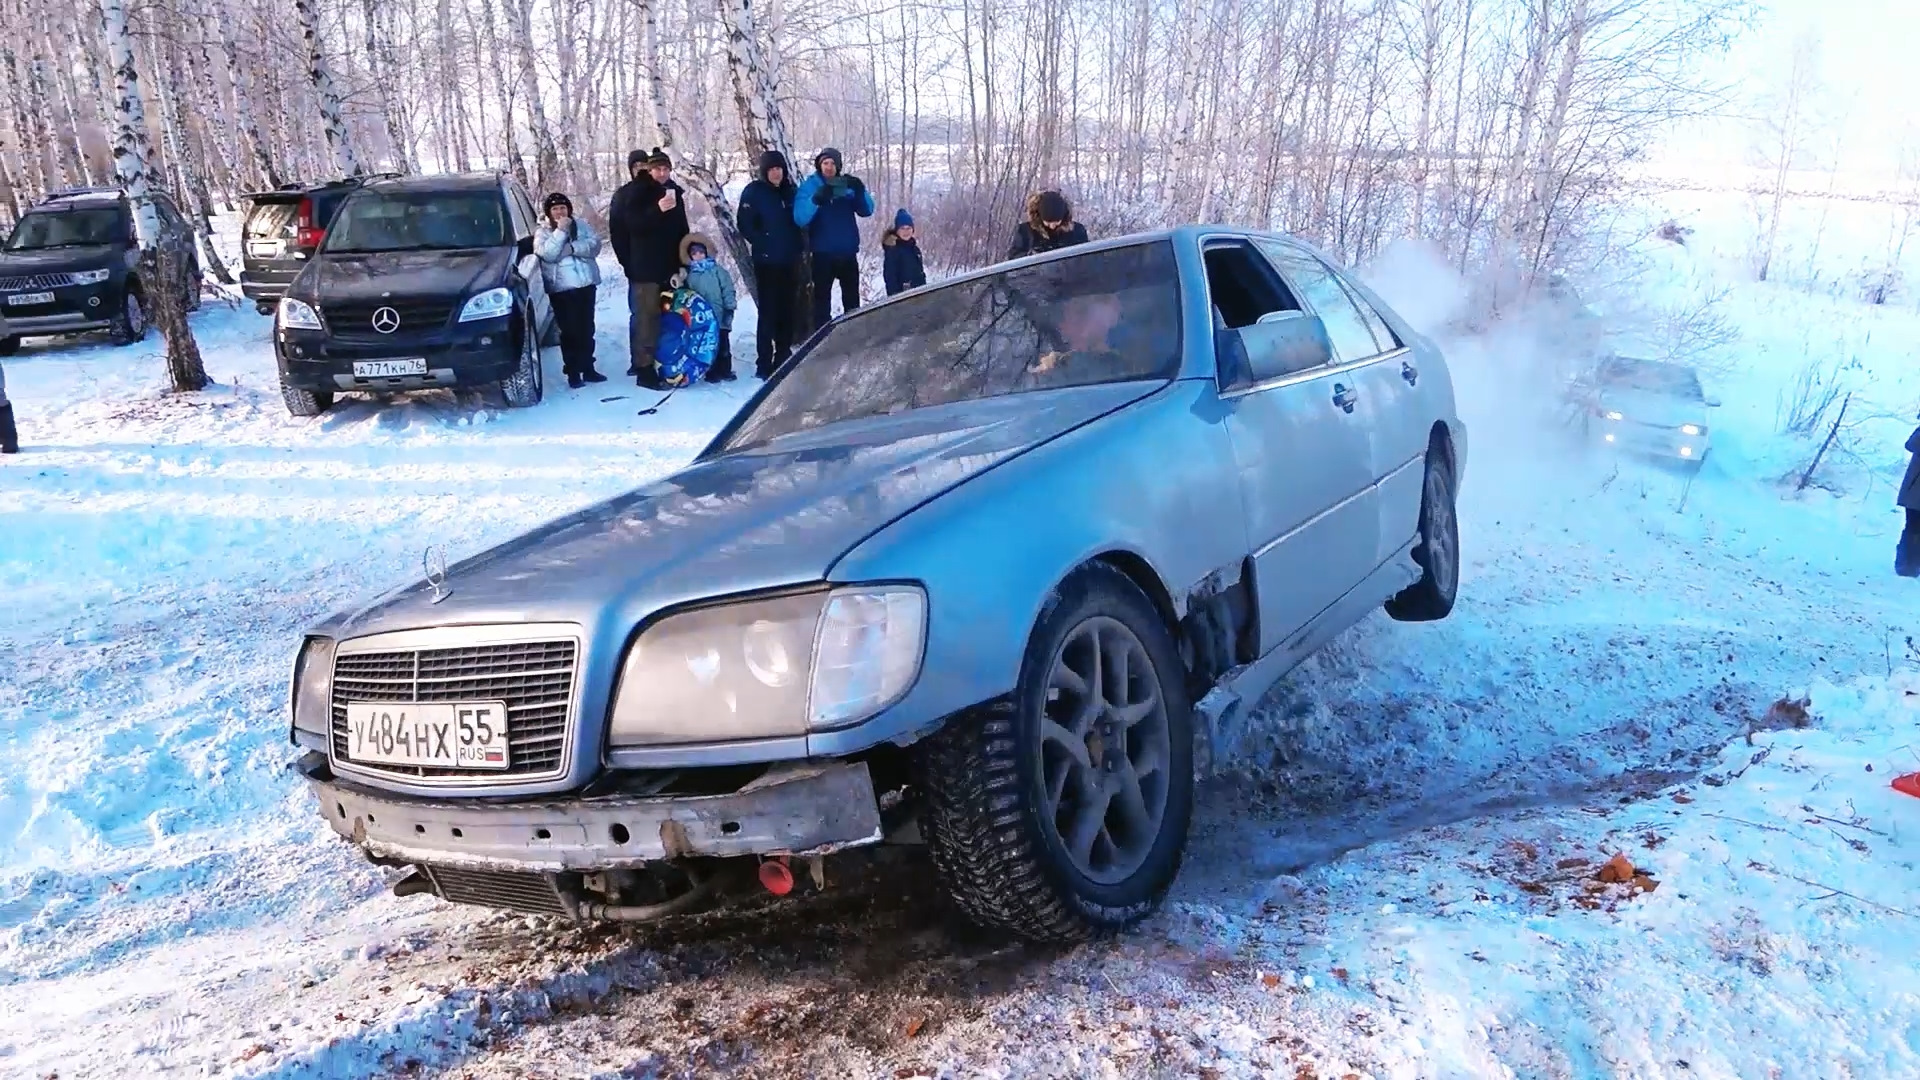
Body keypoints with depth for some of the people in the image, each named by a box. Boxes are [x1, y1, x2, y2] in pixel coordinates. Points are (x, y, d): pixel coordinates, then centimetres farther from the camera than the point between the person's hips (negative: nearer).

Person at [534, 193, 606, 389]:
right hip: (562, 288, -3)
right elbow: (548, 254, -15)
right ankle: (573, 372, 3)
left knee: (587, 329, 10)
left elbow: (595, 245, -5)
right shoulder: (543, 232, 3)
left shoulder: (581, 225, 10)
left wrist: (571, 248, -16)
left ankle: (588, 368, 20)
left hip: (586, 284, 3)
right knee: (570, 331, -3)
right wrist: (561, 231, -16)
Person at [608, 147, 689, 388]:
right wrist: (657, 210, -27)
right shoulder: (636, 192, -2)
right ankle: (644, 368, -10)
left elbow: (682, 229, 19)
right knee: (646, 316, -10)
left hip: (669, 266, 5)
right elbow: (633, 224, -15)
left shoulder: (674, 192, 13)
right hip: (645, 267, -5)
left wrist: (683, 262, 14)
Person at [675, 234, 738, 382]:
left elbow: (727, 289, -2)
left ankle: (725, 370, 14)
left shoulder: (717, 270, 2)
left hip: (719, 316, -2)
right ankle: (712, 372, 10)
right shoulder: (689, 275, 10)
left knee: (722, 343, 4)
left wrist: (729, 308, -9)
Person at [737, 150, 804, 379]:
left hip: (790, 260, 5)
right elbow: (745, 225, -7)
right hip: (766, 261, -5)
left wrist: (799, 242, 5)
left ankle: (784, 358, 17)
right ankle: (764, 363, -6)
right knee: (768, 311, -7)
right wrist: (763, 244, -11)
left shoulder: (790, 191, 10)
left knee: (787, 311, 8)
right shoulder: (754, 192, -4)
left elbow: (800, 219, 19)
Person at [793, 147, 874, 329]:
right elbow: (800, 218, -17)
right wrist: (816, 199, -33)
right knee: (822, 297, -1)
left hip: (848, 252, 4)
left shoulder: (848, 185, 4)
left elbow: (867, 211, -3)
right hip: (822, 253, -3)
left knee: (852, 298, 13)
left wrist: (860, 191, -22)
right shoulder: (809, 187, -5)